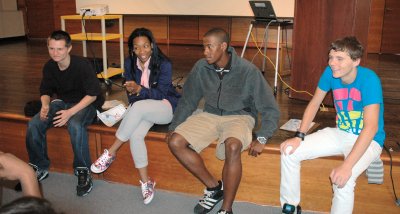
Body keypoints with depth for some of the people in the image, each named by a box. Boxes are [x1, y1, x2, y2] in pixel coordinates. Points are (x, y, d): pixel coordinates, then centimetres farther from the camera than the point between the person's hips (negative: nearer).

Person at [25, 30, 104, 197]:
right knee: (34, 124, -17)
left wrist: (71, 112, -28)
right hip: (62, 101, 6)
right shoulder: (49, 67, -4)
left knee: (75, 125, -38)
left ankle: (83, 171, -20)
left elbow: (92, 94, -19)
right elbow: (46, 91, 10)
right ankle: (39, 167, 3)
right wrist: (45, 105, -14)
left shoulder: (82, 65, -21)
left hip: (86, 103, -6)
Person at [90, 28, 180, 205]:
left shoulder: (164, 64, -13)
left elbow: (161, 94, -17)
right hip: (143, 109, 4)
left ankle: (111, 153, -22)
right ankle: (146, 182, -17)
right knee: (135, 135, -29)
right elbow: (130, 93, 4)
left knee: (138, 106, -36)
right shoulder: (130, 63, 1)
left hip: (166, 107, -4)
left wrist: (139, 89, -32)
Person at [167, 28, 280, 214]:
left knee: (232, 147, -38)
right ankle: (214, 186, -1)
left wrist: (261, 139, -22)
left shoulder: (248, 71, -17)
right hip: (210, 115, 5)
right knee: (175, 142, -17)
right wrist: (174, 127, 0)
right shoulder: (200, 68, -7)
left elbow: (270, 109, -12)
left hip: (239, 116, -4)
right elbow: (187, 101, 7)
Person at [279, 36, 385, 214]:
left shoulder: (369, 79, -27)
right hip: (340, 133, 6)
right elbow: (314, 104, 1)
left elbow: (371, 127, -34)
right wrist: (299, 137, -10)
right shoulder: (330, 72, -11)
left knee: (342, 180, -34)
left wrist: (347, 165, -41)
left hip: (369, 140, -5)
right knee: (289, 152, -8)